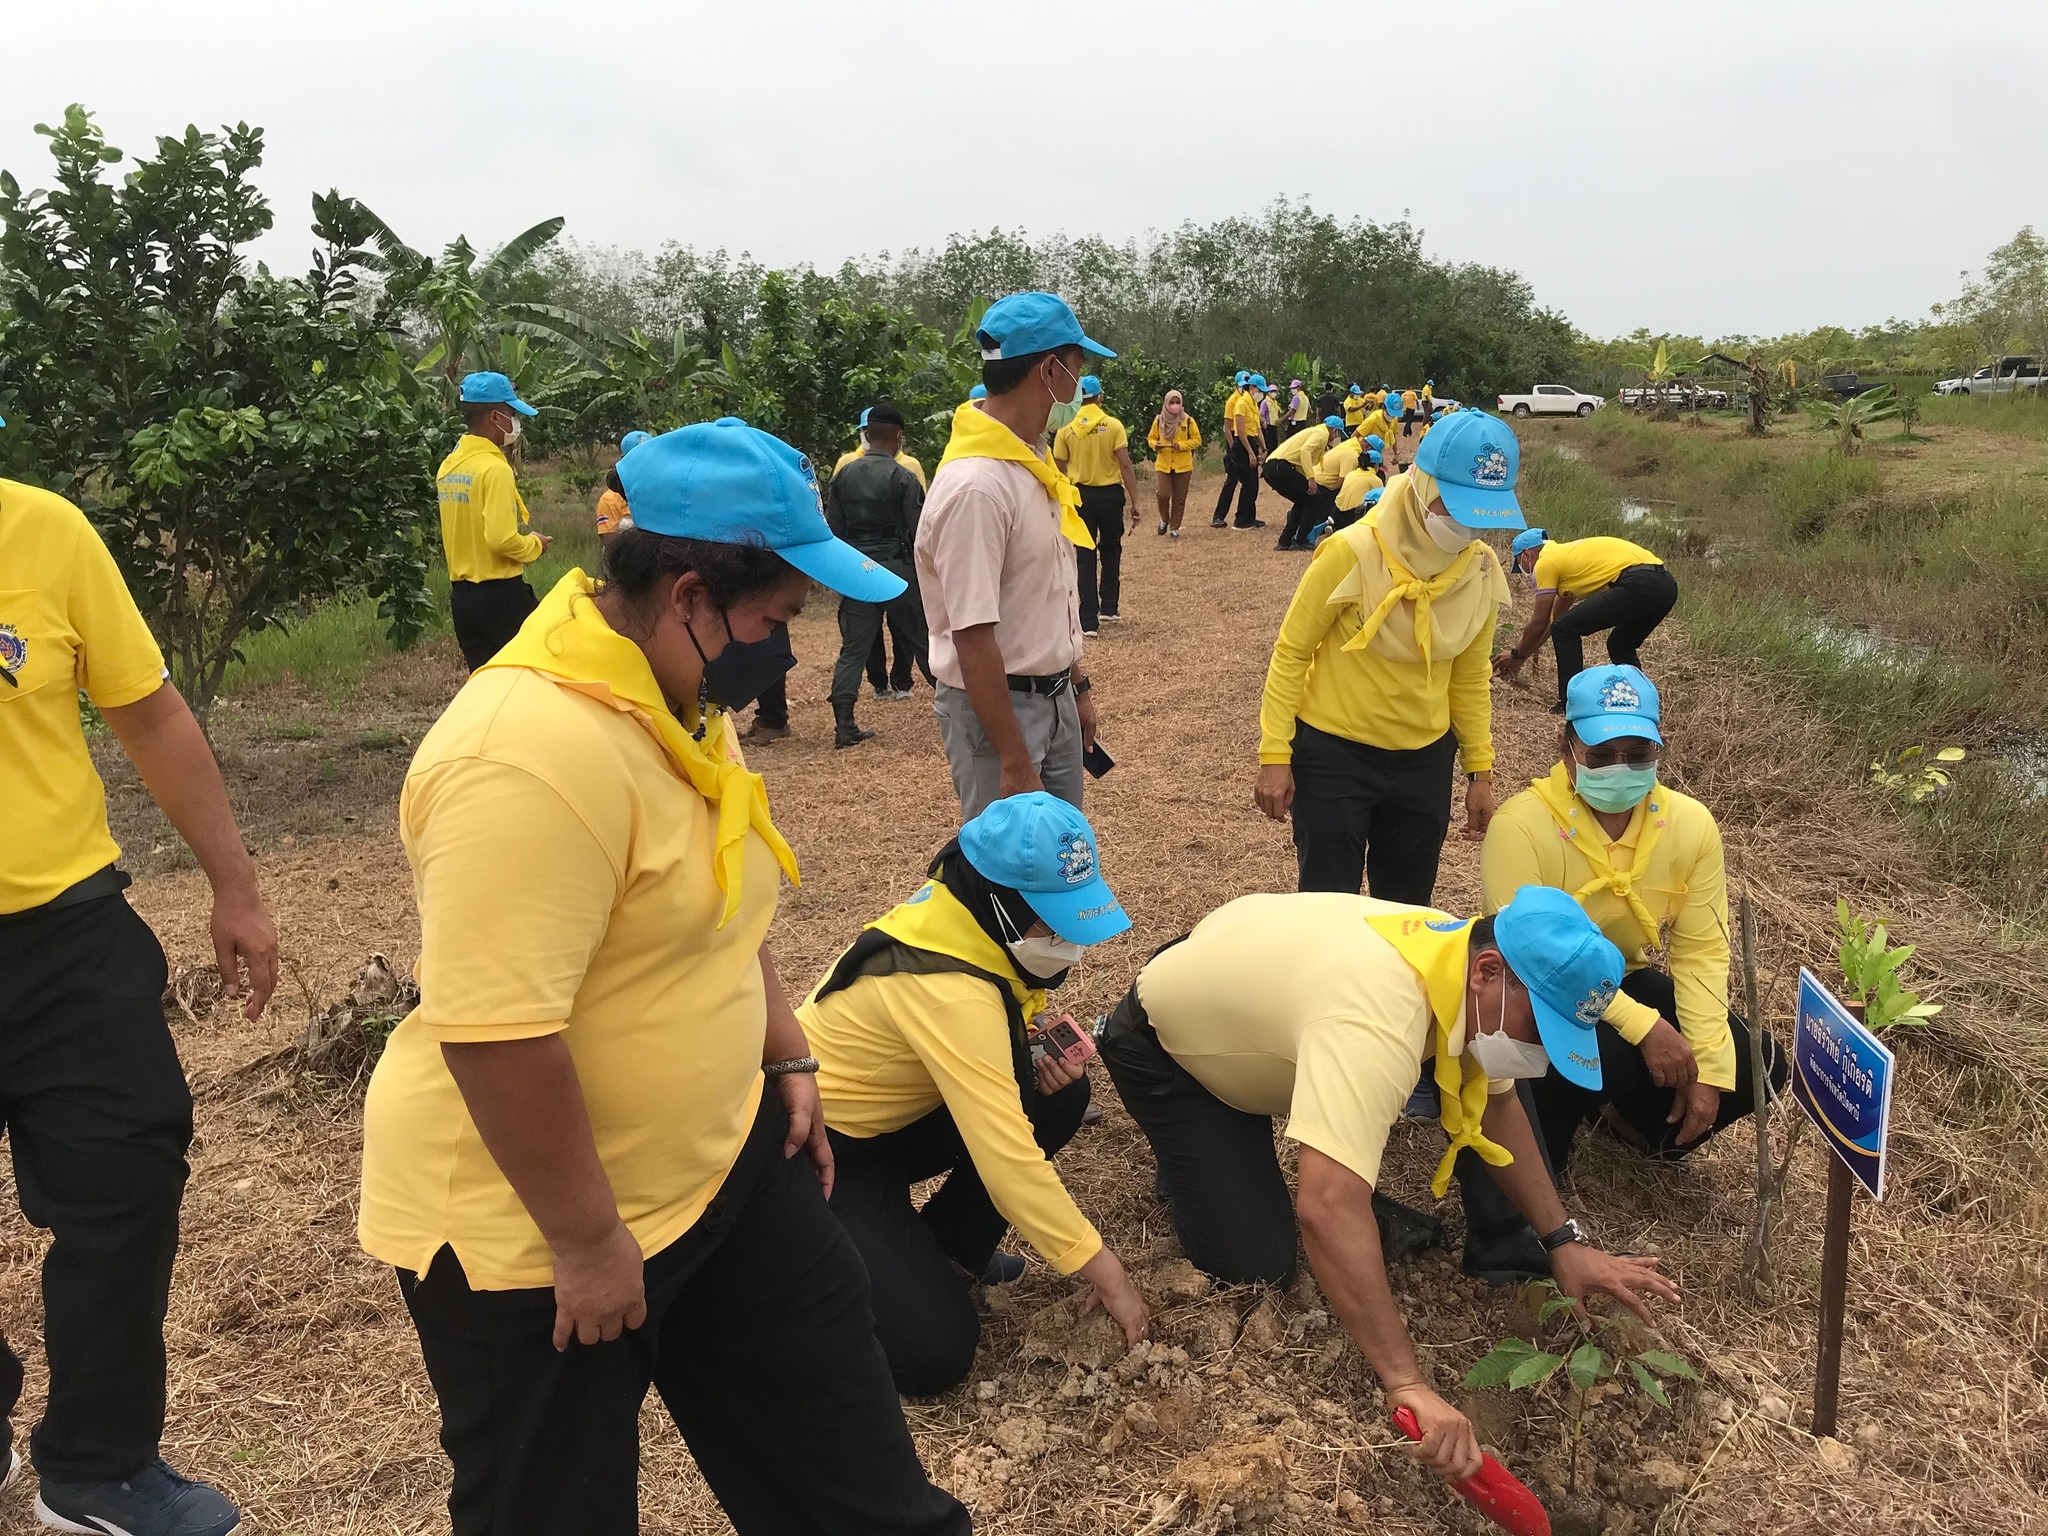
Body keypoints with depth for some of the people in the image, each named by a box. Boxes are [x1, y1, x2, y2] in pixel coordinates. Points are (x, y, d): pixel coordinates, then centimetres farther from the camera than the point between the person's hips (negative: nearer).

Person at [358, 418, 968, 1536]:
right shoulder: (532, 752, -30)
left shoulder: (680, 697, 2)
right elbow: (496, 1034, -31)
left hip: (717, 1161, 8)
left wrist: (786, 1058, 12)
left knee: (832, 1439, 20)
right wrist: (587, 1243, -21)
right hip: (535, 1230, -8)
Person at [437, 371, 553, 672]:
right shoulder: (494, 468, -16)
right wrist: (534, 544, -7)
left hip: (461, 593, 8)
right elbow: (502, 539, -24)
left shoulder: (448, 467, 10)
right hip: (500, 593, -8)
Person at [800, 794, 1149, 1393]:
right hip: (823, 1152, -9)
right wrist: (1106, 1273, -26)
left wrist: (1039, 1042, -13)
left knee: (1061, 1093, -7)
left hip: (888, 1116, 9)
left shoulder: (970, 917, -9)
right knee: (935, 1352, -20)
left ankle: (947, 1245, 7)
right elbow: (1007, 1154, -33)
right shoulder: (947, 988, -34)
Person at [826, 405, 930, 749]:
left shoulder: (843, 475, 3)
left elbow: (833, 528, 6)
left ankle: (844, 727, 0)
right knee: (925, 642, 9)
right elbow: (919, 533, -9)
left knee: (852, 650, 5)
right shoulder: (903, 478, -9)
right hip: (898, 569, -3)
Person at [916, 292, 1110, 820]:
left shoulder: (1033, 460, 7)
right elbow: (973, 637, -25)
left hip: (1055, 699, 10)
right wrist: (1014, 764, -23)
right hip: (996, 704, -10)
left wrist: (1075, 686, 21)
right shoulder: (975, 485, -24)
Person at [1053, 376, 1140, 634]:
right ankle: (1109, 608, 23)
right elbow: (1125, 465, -9)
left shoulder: (1066, 429, -2)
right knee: (1111, 551, 21)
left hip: (1080, 496, 0)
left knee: (1085, 557, 5)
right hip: (1110, 494, 0)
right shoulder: (1113, 425, -5)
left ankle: (1088, 620, 2)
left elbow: (1059, 470, 0)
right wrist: (1134, 502, -6)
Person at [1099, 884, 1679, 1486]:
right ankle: (1188, 1159, 13)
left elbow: (1498, 1103, 0)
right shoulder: (1377, 1019, -42)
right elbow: (1327, 1210, -51)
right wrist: (1408, 1384, -49)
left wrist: (1565, 1243, -7)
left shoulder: (1462, 952, -15)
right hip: (1161, 1046, -7)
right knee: (1256, 1266, -14)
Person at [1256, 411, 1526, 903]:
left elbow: (1470, 676, 8)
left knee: (1408, 909, 15)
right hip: (1334, 755, -4)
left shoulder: (1482, 569, -4)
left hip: (1425, 758, 5)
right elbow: (1291, 652, -12)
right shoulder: (1353, 552, -20)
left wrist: (1480, 769, 8)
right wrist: (1274, 756, -14)